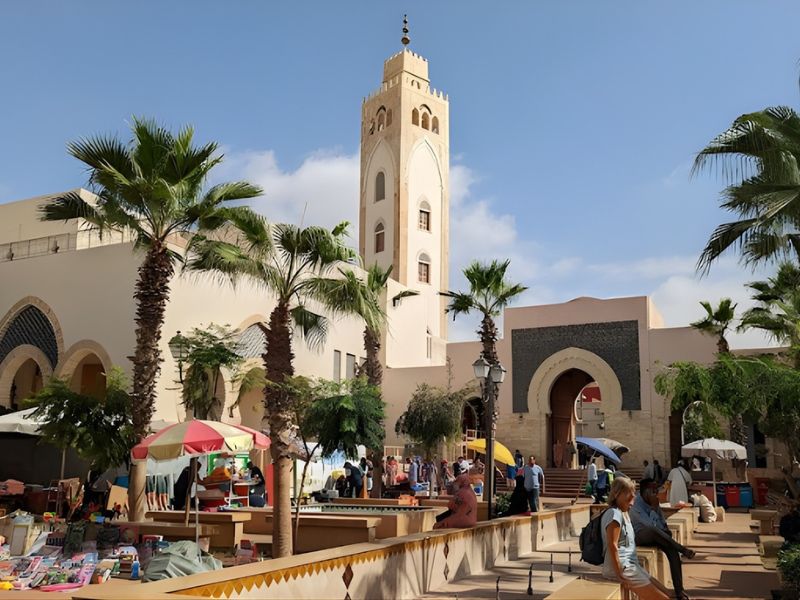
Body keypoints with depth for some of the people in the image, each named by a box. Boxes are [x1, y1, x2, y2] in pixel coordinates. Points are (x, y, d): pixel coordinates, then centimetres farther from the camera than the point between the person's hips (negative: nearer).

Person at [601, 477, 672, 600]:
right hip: (622, 568, -10)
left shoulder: (624, 514, 15)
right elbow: (612, 545, -21)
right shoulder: (614, 514, -16)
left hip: (632, 565, 10)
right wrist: (620, 575, -20)